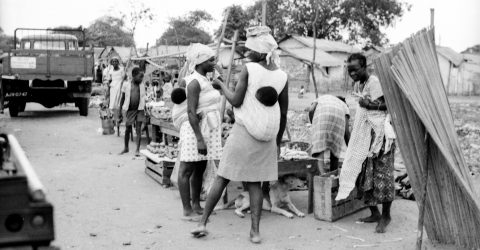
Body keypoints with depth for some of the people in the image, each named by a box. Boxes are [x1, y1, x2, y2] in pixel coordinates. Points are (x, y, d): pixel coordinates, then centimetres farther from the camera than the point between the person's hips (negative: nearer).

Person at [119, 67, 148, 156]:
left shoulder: (142, 85, 3)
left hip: (139, 110, 1)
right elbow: (123, 98, 5)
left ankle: (137, 150, 0)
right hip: (129, 110, 0)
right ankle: (126, 148, 26)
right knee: (128, 129, 9)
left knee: (138, 129, -3)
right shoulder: (126, 85, -2)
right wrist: (120, 110, 4)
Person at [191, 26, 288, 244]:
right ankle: (255, 230, 6)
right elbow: (284, 113, 6)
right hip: (267, 136, 4)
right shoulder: (282, 76, 3)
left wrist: (222, 85, 6)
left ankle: (202, 222, 11)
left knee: (222, 178, 7)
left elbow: (236, 101, -11)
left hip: (244, 132, -3)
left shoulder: (248, 69, -9)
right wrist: (278, 140, 16)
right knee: (254, 183, 11)